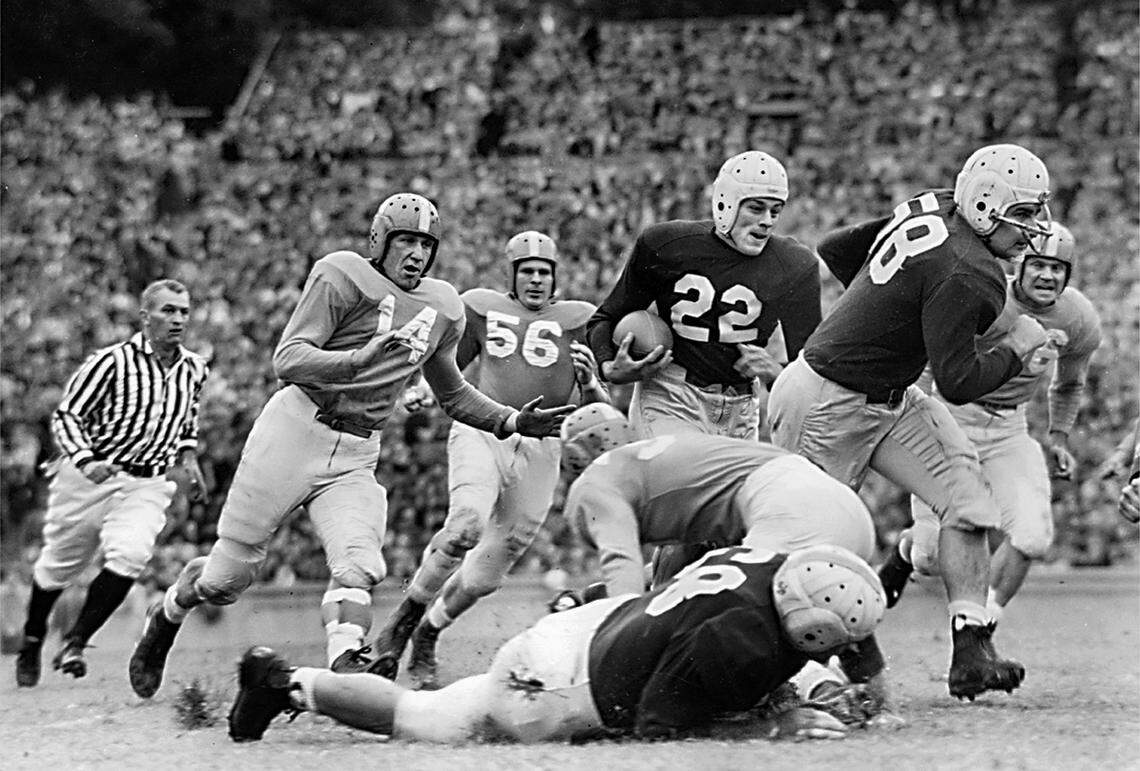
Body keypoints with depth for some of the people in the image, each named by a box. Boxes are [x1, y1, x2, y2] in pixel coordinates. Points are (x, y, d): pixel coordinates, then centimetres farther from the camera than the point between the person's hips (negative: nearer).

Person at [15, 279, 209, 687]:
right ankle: (31, 642, 36)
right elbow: (66, 416, -13)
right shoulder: (111, 361, -15)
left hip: (149, 484, 3)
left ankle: (75, 643, -8)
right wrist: (86, 461, -28)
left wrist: (187, 459, 11)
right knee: (59, 565, 9)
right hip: (90, 477, -3)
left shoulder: (193, 370, 3)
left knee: (130, 555, -22)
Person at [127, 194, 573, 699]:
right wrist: (360, 359, -34)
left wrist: (512, 422, 14)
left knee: (358, 568, -21)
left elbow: (452, 392, 28)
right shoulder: (343, 278, -9)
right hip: (296, 430, -5)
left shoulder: (442, 310, 13)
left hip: (357, 458, 5)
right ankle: (166, 616, 33)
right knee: (227, 576, 4)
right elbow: (287, 361, -18)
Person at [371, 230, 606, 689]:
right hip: (481, 430, -2)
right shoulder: (482, 308, 12)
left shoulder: (577, 321, 12)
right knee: (468, 522, -32)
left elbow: (600, 412, 11)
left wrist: (588, 382, -11)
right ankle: (405, 615, -15)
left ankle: (426, 636, 28)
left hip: (538, 448, 2)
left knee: (487, 574, 3)